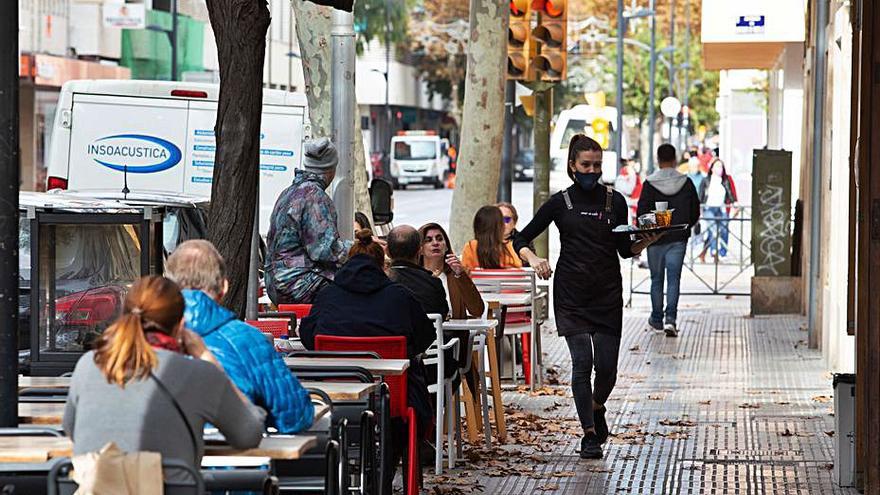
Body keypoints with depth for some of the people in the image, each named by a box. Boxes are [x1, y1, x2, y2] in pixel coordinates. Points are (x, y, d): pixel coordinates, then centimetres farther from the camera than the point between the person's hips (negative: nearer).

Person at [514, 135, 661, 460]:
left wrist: (647, 240, -9)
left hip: (608, 294, 2)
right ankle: (589, 434, 1)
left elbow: (625, 250, 11)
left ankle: (597, 408, 32)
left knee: (607, 367, -1)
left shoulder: (614, 201, 7)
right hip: (571, 295, -1)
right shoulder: (560, 203, 3)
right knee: (582, 363, -10)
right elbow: (521, 240, 7)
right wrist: (532, 259, -13)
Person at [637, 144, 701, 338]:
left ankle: (657, 319, 21)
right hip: (679, 239, 1)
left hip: (655, 239, -1)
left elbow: (642, 213, -10)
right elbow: (695, 212, 5)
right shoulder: (686, 183, -2)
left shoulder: (650, 184, -10)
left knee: (656, 279, 13)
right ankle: (670, 318, -13)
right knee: (674, 278, 1)